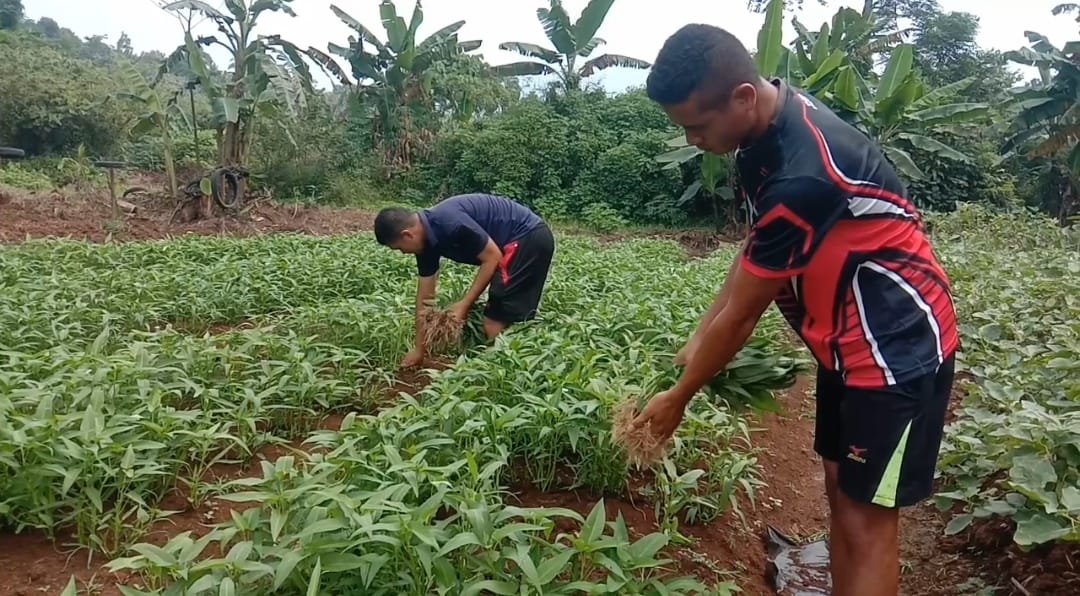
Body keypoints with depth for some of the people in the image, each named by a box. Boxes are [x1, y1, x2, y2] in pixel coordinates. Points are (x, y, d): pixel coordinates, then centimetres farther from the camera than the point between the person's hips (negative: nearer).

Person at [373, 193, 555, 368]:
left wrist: (464, 305, -13)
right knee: (514, 318, 16)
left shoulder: (450, 224, -25)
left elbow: (493, 257, -17)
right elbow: (425, 296, 10)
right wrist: (419, 348, 15)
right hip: (528, 240, 9)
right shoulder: (426, 239, 4)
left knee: (495, 322, -6)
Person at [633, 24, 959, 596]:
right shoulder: (772, 129, -2)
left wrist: (678, 397, -7)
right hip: (849, 340, 9)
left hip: (898, 344, -9)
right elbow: (754, 251, 8)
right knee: (840, 489, 16)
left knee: (865, 517, 0)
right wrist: (695, 344, 7)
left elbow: (741, 313, -21)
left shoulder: (802, 176, -31)